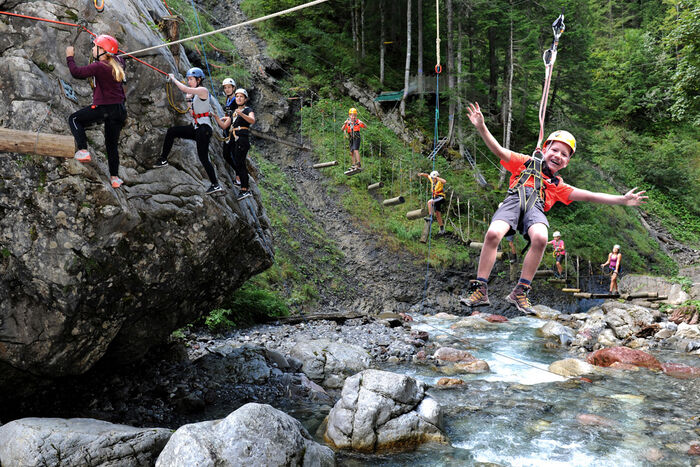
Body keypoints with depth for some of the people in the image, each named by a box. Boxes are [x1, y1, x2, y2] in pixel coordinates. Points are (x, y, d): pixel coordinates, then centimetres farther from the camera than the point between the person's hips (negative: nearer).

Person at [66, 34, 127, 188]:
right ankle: (114, 177, 20)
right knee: (112, 144, 16)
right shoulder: (118, 63, 5)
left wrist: (70, 57, 4)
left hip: (103, 108, -7)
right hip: (120, 109, 7)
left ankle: (83, 150, 0)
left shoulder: (99, 67, -16)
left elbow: (76, 72, -10)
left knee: (74, 119, 15)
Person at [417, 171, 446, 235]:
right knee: (437, 215, 8)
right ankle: (442, 230, 15)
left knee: (429, 202, -31)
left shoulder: (439, 181, -13)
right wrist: (422, 174, 6)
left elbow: (444, 181, -36)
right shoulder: (433, 180, 8)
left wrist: (437, 178, -34)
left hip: (440, 198, -8)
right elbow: (427, 176, 24)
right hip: (435, 198, 8)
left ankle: (430, 217, -29)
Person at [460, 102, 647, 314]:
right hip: (514, 200, -2)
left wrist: (622, 200, 18)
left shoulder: (558, 186, 32)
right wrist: (482, 128, 0)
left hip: (536, 208, 2)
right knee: (493, 233, -31)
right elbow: (499, 150, 14)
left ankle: (520, 292, -21)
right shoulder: (526, 163, 26)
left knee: (540, 238, -32)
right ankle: (480, 290, -22)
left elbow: (589, 196, 26)